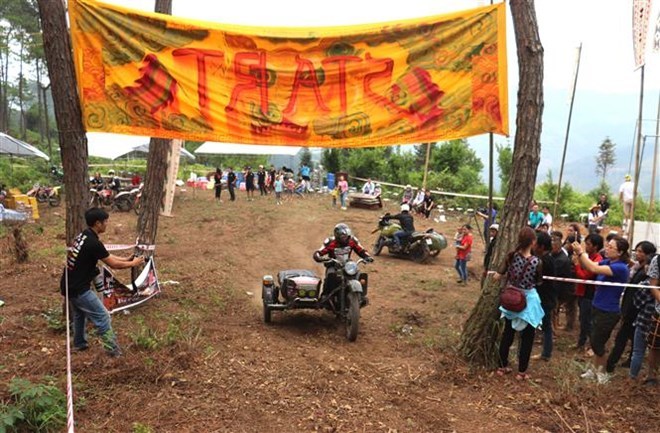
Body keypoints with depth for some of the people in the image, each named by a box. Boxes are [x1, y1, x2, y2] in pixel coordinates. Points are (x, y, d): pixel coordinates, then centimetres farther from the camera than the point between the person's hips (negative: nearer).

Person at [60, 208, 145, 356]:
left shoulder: (83, 236, 7)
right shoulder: (93, 243, -23)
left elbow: (108, 256, 14)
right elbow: (113, 264, -13)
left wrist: (127, 259, 10)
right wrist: (133, 263, 0)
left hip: (69, 285, 10)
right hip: (79, 289, -10)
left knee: (79, 315, 28)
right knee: (102, 316, 1)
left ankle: (79, 343, 43)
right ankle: (112, 348, 7)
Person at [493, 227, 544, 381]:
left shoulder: (511, 256, -10)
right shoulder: (536, 262, -18)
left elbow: (496, 277, -7)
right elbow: (538, 282, -2)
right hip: (528, 300, -4)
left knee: (507, 334, 17)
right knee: (527, 338, 11)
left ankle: (502, 366, 27)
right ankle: (522, 372, 18)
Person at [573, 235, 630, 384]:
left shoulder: (620, 268, -22)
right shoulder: (607, 262, 2)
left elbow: (594, 269, -32)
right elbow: (588, 266, -3)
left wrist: (581, 252, -28)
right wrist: (580, 255, -20)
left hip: (609, 312, -7)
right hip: (597, 308, 7)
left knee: (597, 343, 5)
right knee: (595, 341, 16)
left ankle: (603, 373, 25)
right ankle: (595, 369, 31)